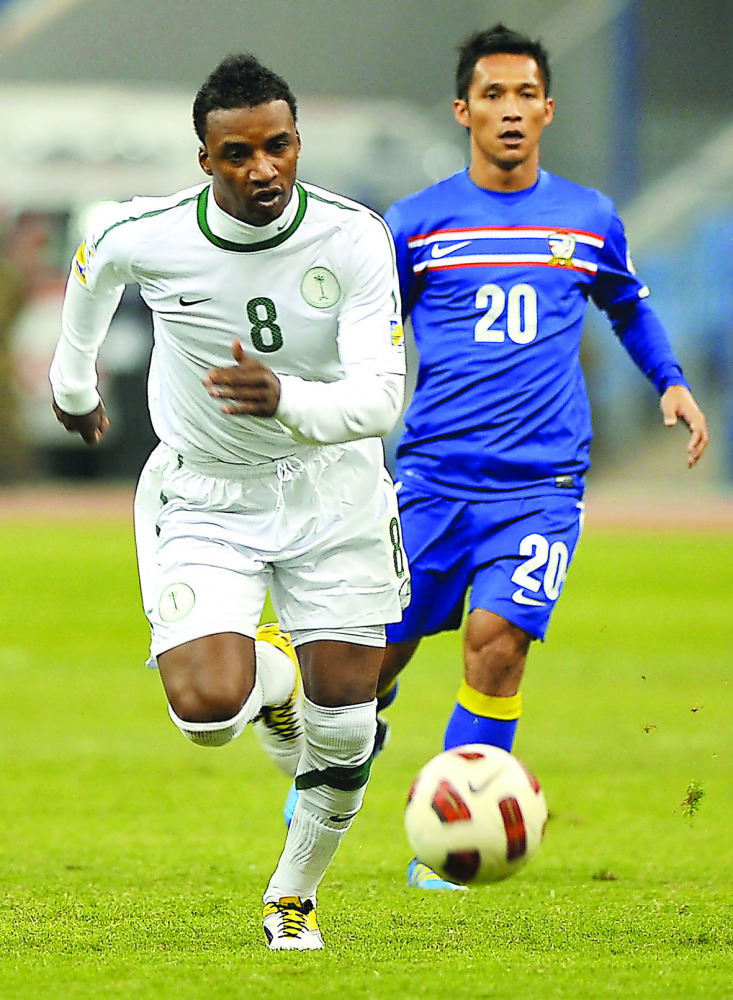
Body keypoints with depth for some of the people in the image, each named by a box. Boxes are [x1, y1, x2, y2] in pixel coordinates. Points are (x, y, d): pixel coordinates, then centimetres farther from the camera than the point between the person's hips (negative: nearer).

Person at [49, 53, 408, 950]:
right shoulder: (142, 237, -17)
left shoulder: (353, 239, -20)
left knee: (344, 722, 0)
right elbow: (91, 267, 9)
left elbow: (380, 397, -26)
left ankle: (294, 898, 28)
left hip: (330, 485, 1)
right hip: (202, 497, 0)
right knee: (209, 708, -21)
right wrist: (73, 381, 24)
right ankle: (269, 676, 18)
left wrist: (286, 400, -46)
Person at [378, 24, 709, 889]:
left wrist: (671, 381, 14)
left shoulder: (590, 219, 8)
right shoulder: (415, 223, 4)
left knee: (497, 637, -18)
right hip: (433, 475, 0)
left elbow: (628, 305, 28)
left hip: (541, 482, 0)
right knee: (380, 646, 2)